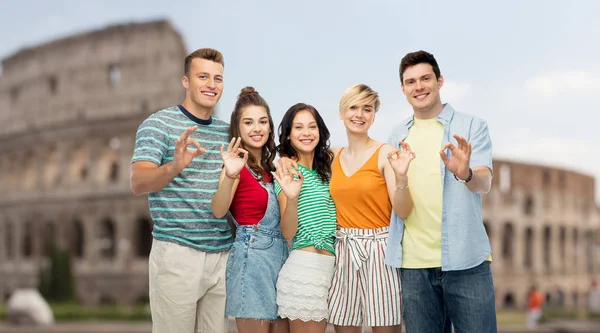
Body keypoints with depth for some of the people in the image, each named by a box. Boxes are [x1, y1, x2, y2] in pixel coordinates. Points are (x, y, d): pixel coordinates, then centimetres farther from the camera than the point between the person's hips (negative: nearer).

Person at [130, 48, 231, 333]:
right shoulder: (158, 124, -3)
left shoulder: (228, 132, 13)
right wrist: (175, 167, -34)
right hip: (177, 253, -5)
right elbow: (138, 184, -15)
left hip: (222, 254, 5)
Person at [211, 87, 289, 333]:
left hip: (280, 257, 7)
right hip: (251, 258, -7)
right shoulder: (238, 165, -8)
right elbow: (219, 211, -26)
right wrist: (229, 176, -41)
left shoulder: (271, 167, 13)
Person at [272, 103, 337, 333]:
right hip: (304, 264, -6)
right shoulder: (287, 170, -7)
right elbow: (288, 233, -12)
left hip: (331, 264, 6)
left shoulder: (327, 165, 12)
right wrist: (292, 198, -30)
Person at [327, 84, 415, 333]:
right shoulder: (334, 159, 9)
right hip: (344, 251, 5)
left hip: (378, 249, -5)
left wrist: (401, 176, -29)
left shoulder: (385, 154, -7)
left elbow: (403, 211, -13)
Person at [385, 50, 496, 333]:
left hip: (465, 260, -3)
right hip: (413, 263, 3)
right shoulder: (398, 137, 12)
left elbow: (484, 183, -13)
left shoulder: (471, 126, 1)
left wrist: (465, 174, -35)